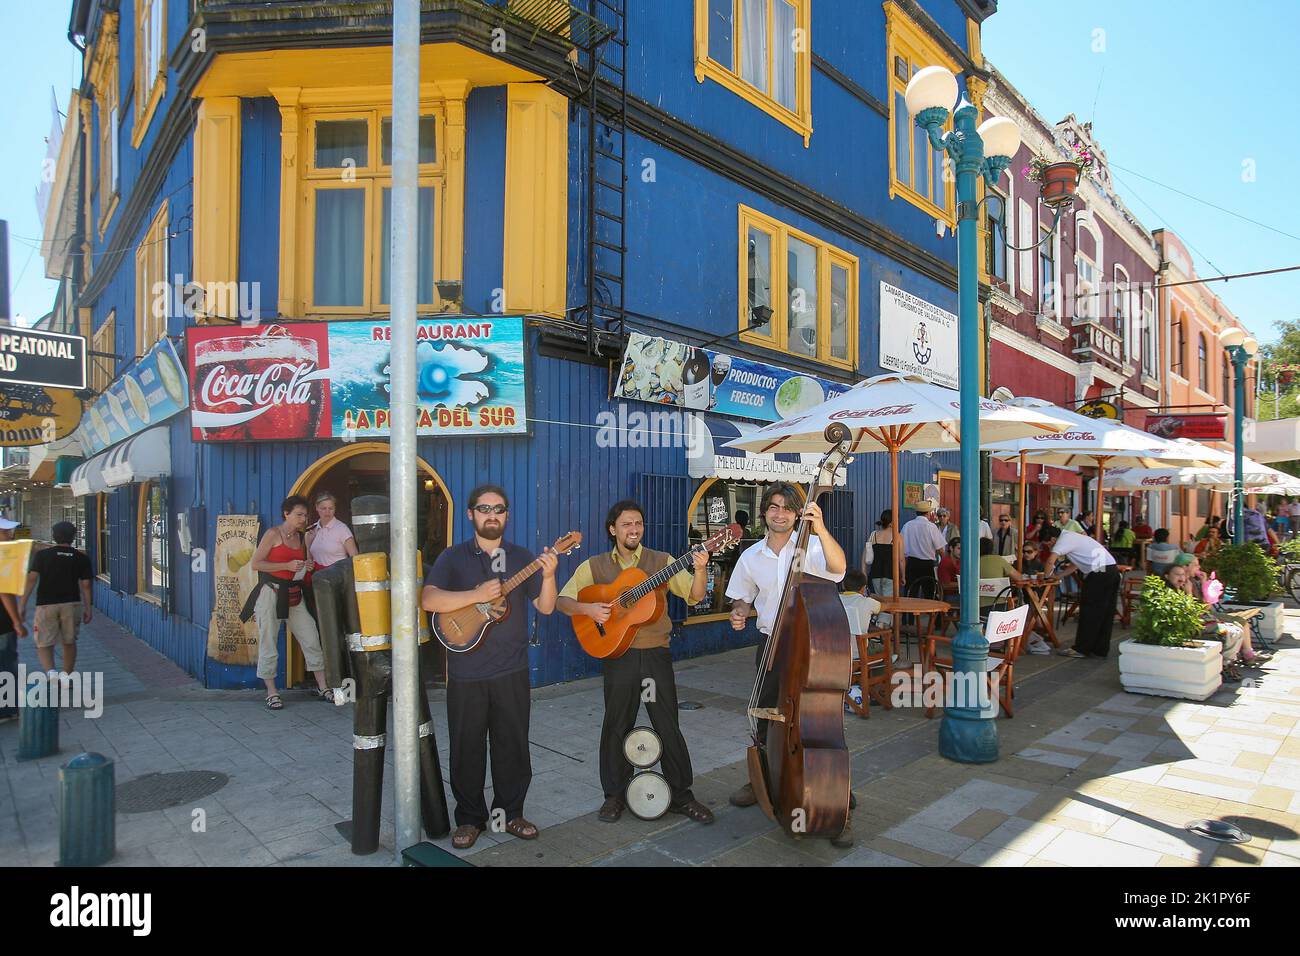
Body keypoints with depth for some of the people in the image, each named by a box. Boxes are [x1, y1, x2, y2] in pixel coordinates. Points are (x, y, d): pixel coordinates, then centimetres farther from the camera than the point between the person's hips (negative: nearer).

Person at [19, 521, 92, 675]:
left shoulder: (41, 555, -1)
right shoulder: (82, 558, 2)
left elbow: (32, 579, -9)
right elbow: (85, 585, 2)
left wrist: (22, 605, -6)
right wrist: (87, 609, 8)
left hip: (46, 605, -1)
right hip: (72, 604, 2)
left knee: (44, 644, 5)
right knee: (69, 642, 14)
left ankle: (51, 672, -19)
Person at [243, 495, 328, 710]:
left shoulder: (301, 537, 12)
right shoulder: (273, 534, -6)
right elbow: (255, 563, -10)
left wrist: (307, 566, 3)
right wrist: (287, 566, -17)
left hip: (295, 595, 6)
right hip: (271, 593, -6)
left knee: (312, 640, 3)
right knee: (268, 644, 1)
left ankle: (322, 687, 11)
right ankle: (271, 693, 12)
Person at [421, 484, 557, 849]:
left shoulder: (522, 558, 6)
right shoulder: (454, 558, 0)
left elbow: (545, 607, 2)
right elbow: (428, 600, -15)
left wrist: (548, 575, -17)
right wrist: (476, 595, -24)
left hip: (512, 671, 2)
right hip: (465, 672, -1)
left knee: (513, 745, 9)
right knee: (466, 748, 8)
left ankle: (510, 813, 27)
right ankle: (470, 818, 26)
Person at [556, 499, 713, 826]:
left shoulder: (662, 562, 1)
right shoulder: (595, 566, 3)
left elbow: (694, 595, -7)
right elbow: (562, 600, 1)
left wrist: (700, 569, -26)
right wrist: (587, 609, -18)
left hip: (656, 655, 0)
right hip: (617, 655, 0)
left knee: (668, 726, 5)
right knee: (616, 726, 10)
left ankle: (681, 795, 20)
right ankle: (614, 795, 26)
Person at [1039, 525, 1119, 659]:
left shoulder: (1064, 539, -7)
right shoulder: (1072, 537, 23)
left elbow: (1051, 561, -19)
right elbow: (1075, 564, 28)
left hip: (1099, 573, -10)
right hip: (1112, 571, 10)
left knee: (1089, 612, -2)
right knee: (1105, 613, 12)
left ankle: (1081, 649, 5)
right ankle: (1100, 650, 18)